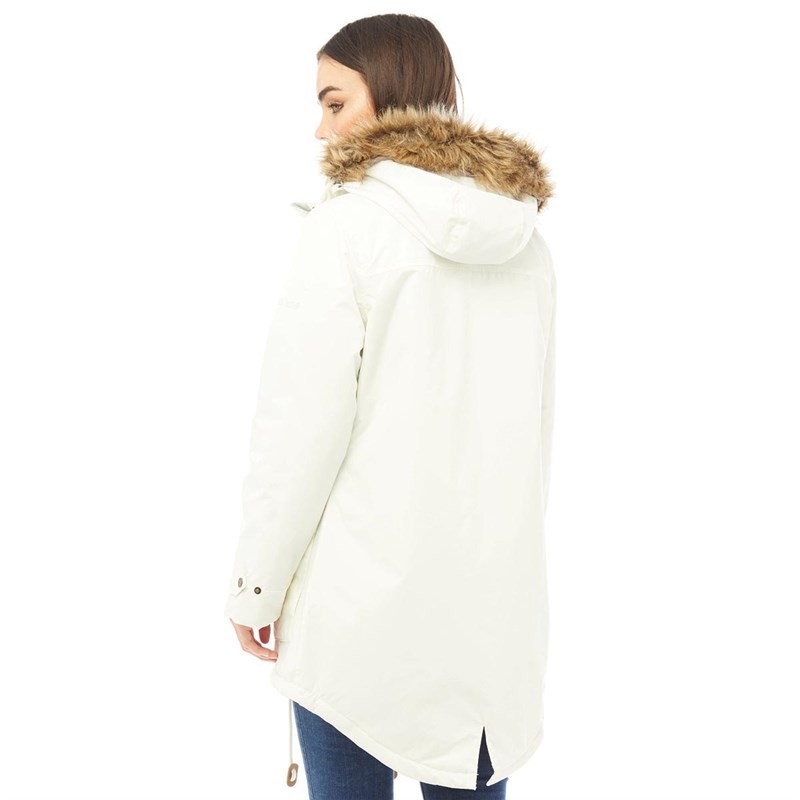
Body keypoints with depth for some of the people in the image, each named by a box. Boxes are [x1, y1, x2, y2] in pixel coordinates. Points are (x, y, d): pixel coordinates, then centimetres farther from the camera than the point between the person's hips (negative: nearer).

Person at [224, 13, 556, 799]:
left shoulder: (347, 226, -13)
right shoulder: (524, 242, 5)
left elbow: (301, 428, -15)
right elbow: (534, 423, 12)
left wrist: (254, 583, -4)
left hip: (363, 591, -5)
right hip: (493, 588, 6)